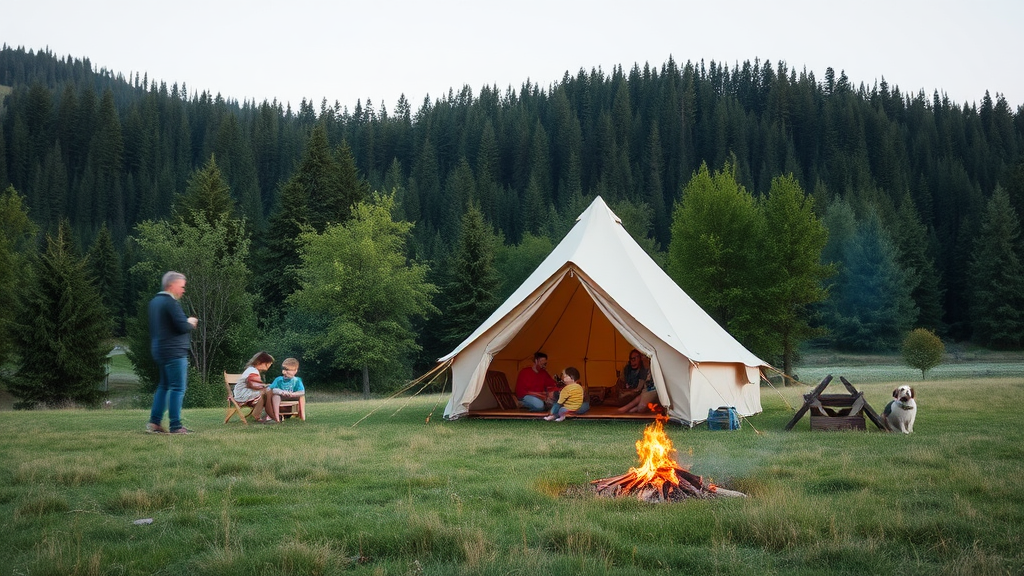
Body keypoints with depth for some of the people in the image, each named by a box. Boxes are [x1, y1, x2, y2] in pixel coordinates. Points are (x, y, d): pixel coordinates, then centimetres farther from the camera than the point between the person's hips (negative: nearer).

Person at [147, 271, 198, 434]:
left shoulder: (154, 302, 15)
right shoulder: (171, 302, -15)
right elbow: (183, 327, -21)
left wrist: (187, 322, 15)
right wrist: (191, 323, 1)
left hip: (159, 350, 10)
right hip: (174, 352, -10)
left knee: (164, 386, 17)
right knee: (178, 388, -6)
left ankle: (154, 422, 14)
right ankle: (175, 426, -6)